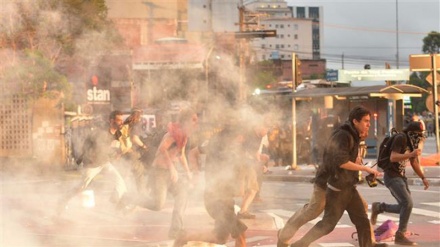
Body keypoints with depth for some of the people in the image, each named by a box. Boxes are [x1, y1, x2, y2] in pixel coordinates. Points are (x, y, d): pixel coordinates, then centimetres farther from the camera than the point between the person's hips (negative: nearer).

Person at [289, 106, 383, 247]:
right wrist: (367, 169, -25)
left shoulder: (352, 136, 12)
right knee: (328, 223, -2)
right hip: (337, 188, -9)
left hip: (349, 187, 9)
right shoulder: (343, 135, -19)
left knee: (362, 220, 6)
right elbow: (342, 162, -28)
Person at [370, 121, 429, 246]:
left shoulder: (411, 143, 12)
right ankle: (400, 236, -12)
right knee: (407, 203, -18)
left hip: (400, 177, 9)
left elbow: (414, 163, 21)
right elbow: (393, 158, -27)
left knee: (405, 206, 6)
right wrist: (411, 154, -35)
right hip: (392, 176, -9)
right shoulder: (401, 138, -16)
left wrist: (423, 178, 11)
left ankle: (378, 207, 22)